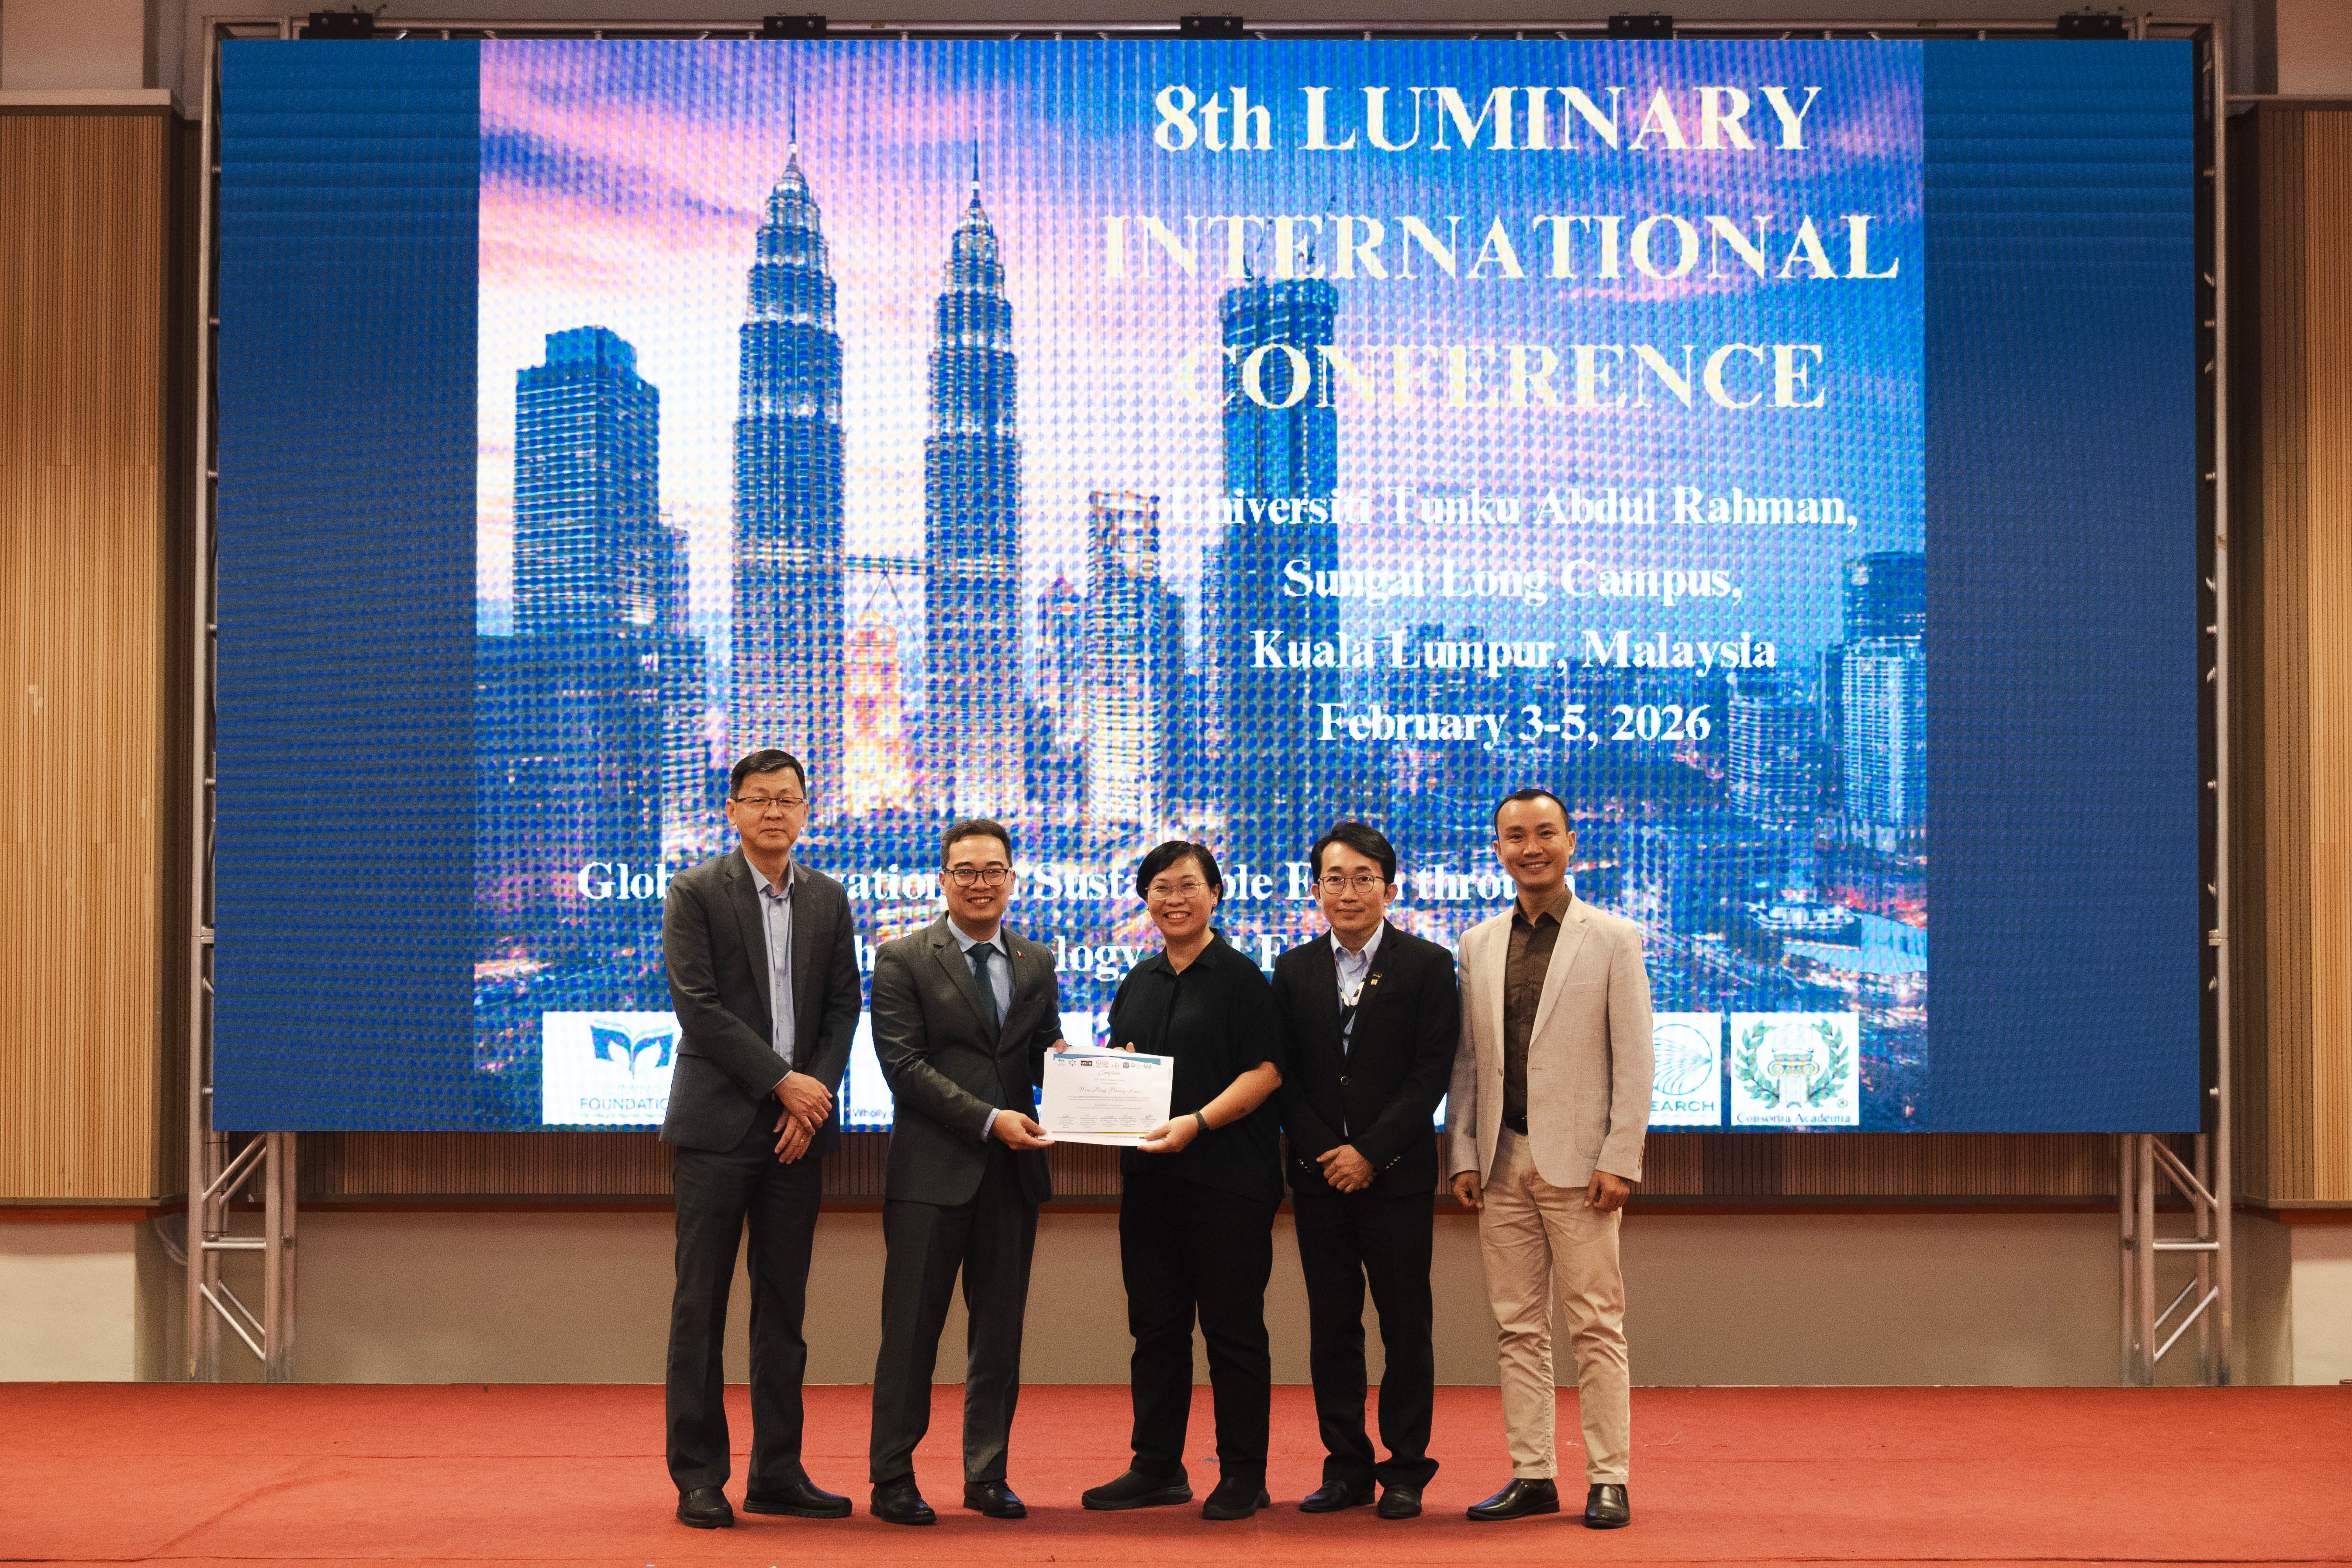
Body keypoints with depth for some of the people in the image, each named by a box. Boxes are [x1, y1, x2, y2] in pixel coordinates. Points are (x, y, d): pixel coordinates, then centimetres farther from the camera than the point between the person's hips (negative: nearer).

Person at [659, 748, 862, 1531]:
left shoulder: (828, 899, 12)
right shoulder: (696, 893, -2)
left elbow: (843, 1006, 10)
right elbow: (697, 1005, -9)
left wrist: (816, 1096, -5)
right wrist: (782, 1080, -12)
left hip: (799, 1124, 4)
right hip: (718, 1125, -4)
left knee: (784, 1305, 7)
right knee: (701, 1305, -2)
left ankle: (778, 1473, 13)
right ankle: (698, 1477, 4)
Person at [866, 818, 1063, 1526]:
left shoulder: (1038, 964, 15)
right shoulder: (903, 960, 0)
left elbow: (1046, 1059, 15)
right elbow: (904, 1064, -9)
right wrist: (989, 1119, -16)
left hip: (1013, 1173, 4)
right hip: (932, 1171, -4)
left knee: (1001, 1329, 8)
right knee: (911, 1330, -1)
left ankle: (987, 1475, 16)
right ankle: (893, 1479, 6)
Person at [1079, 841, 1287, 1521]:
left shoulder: (1239, 976, -3)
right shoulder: (1136, 985, 16)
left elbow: (1265, 1071, -11)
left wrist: (1197, 1121, -21)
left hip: (1226, 1177, -6)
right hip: (1149, 1178, 6)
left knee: (1232, 1328, -1)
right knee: (1156, 1325, 10)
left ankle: (1244, 1474, 6)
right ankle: (1157, 1466, 18)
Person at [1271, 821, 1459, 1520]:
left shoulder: (1427, 965, 0)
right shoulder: (1295, 969, 9)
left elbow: (1432, 1072, -6)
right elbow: (1284, 1075, 7)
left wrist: (1371, 1153, -12)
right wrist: (1324, 1153, -6)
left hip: (1396, 1174, -3)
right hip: (1321, 1174, 3)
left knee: (1405, 1327, 0)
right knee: (1331, 1327, 6)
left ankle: (1405, 1471, 8)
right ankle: (1347, 1468, 13)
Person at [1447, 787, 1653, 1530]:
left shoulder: (1613, 939, 1)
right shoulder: (1479, 945, 12)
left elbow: (1634, 1059, -3)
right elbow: (1466, 1059, 14)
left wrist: (1619, 1161, -10)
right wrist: (1464, 1155, 6)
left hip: (1578, 1162, -4)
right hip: (1502, 1162, 4)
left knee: (1595, 1326, -4)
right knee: (1518, 1328, 6)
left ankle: (1608, 1480, 1)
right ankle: (1532, 1475, 11)